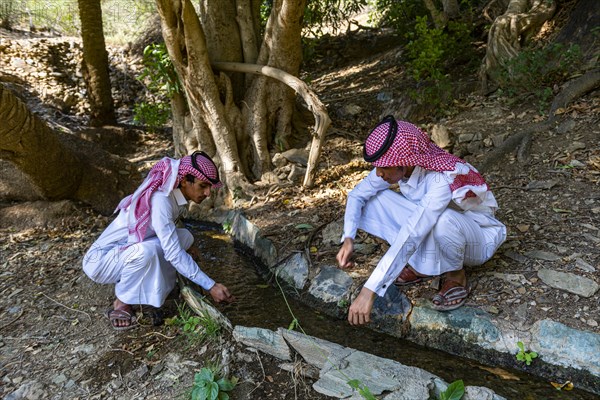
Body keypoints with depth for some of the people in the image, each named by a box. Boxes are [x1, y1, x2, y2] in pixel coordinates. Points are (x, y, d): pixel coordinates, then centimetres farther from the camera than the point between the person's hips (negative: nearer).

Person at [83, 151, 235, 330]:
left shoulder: (176, 196, -2)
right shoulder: (160, 200, -29)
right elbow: (173, 254, -33)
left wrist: (186, 246, 3)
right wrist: (211, 286, -33)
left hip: (128, 254, 8)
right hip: (101, 260, -8)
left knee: (184, 237, -5)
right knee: (145, 251, -37)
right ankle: (121, 305, -10)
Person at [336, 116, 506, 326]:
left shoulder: (443, 181, -37)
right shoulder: (395, 164, -17)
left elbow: (408, 240, -42)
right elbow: (357, 194, -7)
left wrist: (369, 291, -43)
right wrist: (348, 239, -23)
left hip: (478, 239, -6)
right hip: (428, 226, 6)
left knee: (441, 219, -42)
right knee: (374, 198, -12)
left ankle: (456, 276, -9)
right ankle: (423, 266, -2)